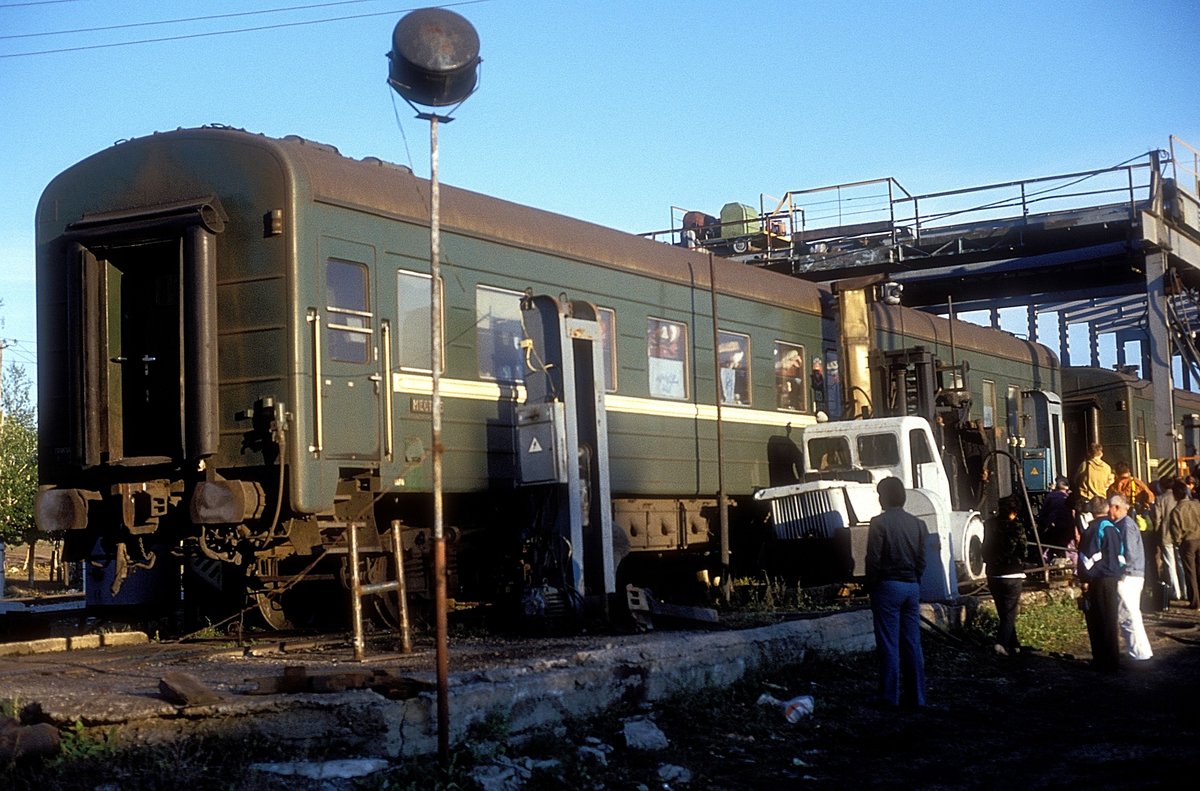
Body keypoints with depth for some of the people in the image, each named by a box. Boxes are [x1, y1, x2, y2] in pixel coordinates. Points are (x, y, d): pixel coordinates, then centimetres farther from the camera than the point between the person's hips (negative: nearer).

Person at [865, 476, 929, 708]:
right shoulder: (917, 524, 7)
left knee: (888, 644, -2)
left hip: (888, 585, -5)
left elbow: (873, 559, -11)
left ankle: (890, 696, -1)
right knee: (912, 643, 7)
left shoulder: (879, 523, -9)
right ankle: (915, 696, 10)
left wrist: (871, 586, 0)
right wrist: (914, 581, 17)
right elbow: (921, 559, 9)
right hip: (912, 586, 5)